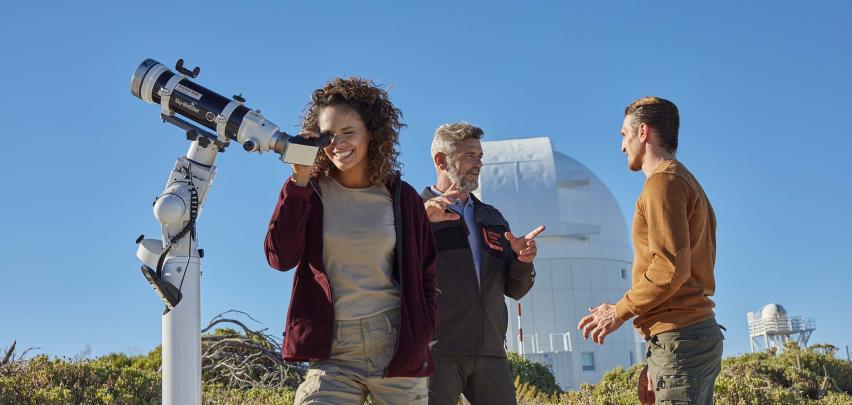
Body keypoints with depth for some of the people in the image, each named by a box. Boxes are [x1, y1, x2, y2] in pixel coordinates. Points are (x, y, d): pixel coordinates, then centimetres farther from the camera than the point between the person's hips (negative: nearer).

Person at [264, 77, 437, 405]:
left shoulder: (402, 198, 6)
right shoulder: (312, 192, 4)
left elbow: (425, 275, 11)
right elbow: (280, 257, -9)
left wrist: (420, 338, 0)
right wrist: (299, 180, -11)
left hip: (398, 350, 1)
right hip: (332, 353, -1)